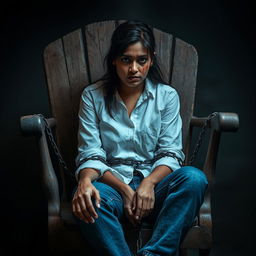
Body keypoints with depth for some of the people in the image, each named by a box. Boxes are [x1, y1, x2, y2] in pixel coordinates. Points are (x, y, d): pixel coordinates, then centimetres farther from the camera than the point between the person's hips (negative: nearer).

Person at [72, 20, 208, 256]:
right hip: (111, 183, -1)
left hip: (154, 183, 1)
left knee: (194, 178, -31)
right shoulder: (93, 96, 5)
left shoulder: (167, 96, 7)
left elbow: (171, 152, 1)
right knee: (87, 199, -37)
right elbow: (91, 153, 0)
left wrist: (149, 183, -18)